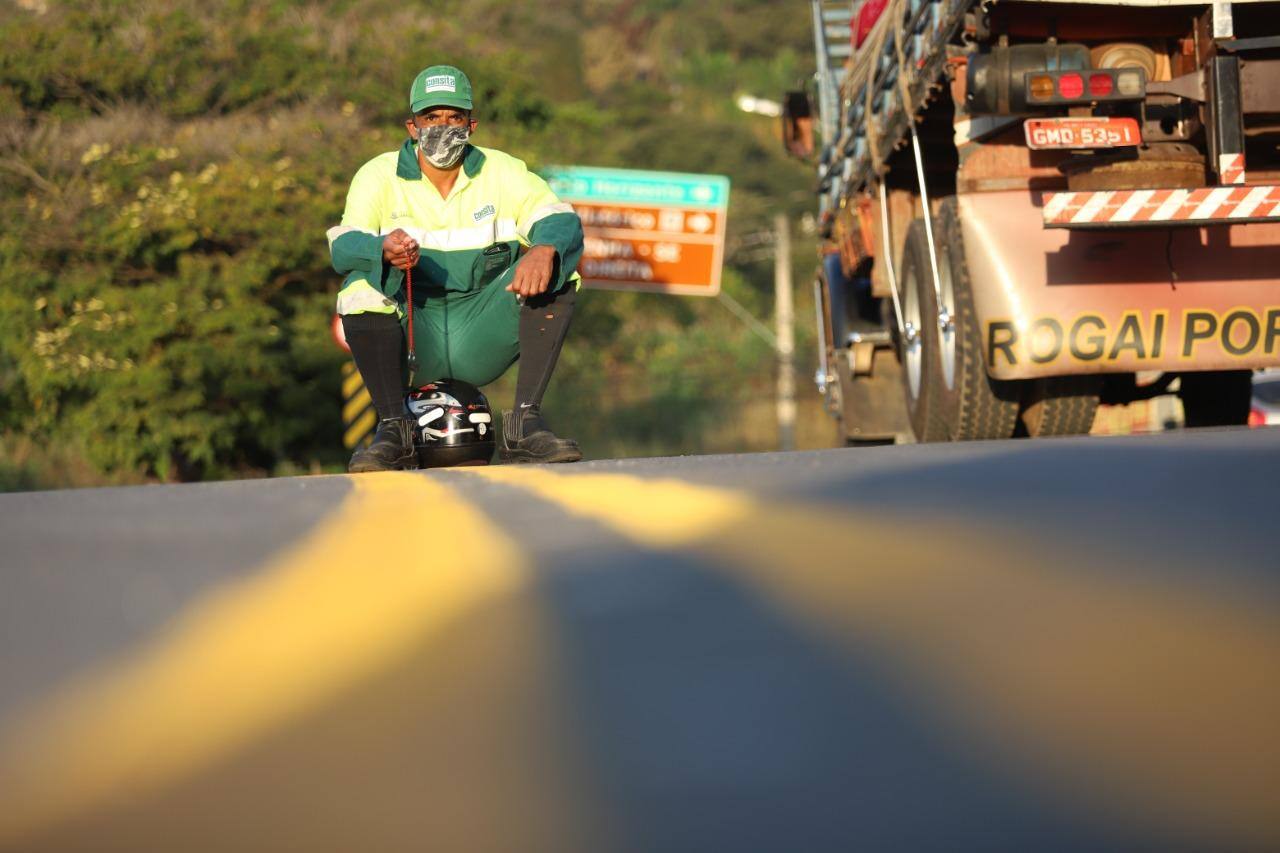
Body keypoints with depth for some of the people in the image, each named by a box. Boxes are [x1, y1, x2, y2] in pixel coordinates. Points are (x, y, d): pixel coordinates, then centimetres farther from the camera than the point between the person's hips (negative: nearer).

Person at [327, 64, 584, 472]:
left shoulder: (502, 172, 3)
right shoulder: (378, 176, 0)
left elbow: (561, 221, -11)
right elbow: (343, 246, -14)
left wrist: (544, 250, -36)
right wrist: (384, 250, -38)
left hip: (483, 338, 1)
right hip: (414, 338, -1)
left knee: (555, 277, -20)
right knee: (360, 284, -29)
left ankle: (525, 423, -22)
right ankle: (393, 428, -21)